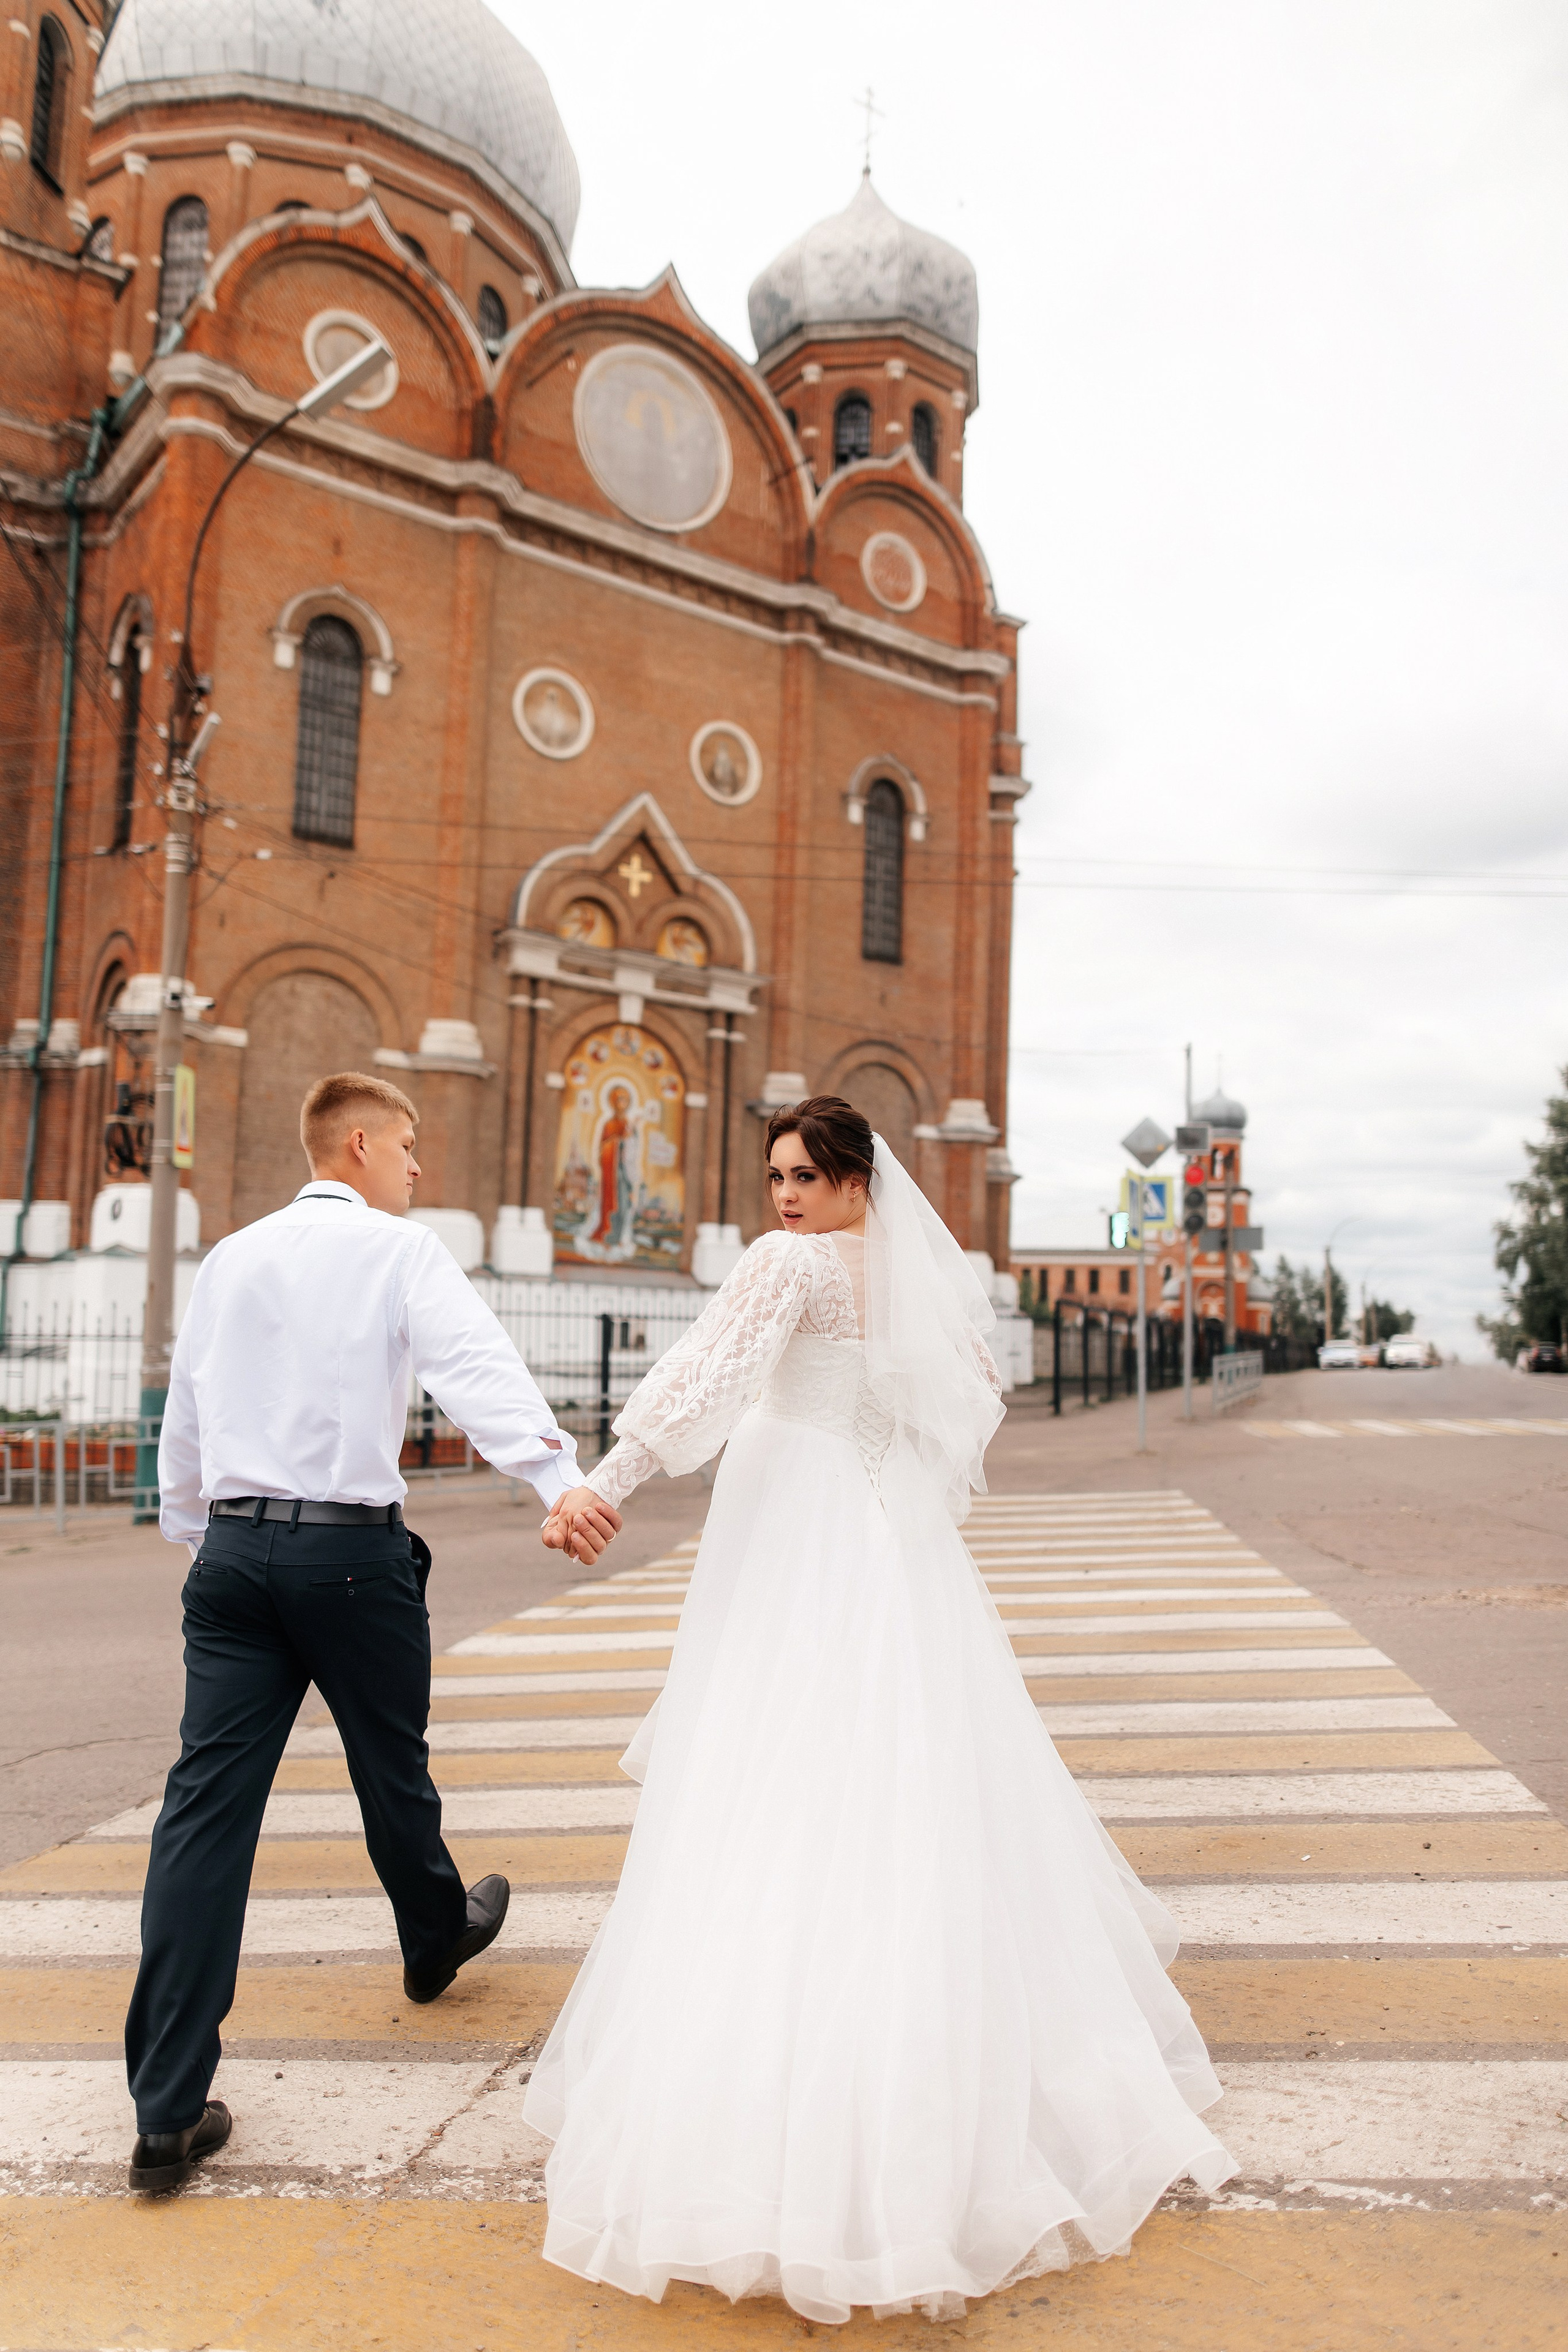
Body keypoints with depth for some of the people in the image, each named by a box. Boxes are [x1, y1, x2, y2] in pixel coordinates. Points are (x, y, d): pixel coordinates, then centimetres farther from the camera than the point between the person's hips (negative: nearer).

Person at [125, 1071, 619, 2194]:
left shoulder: (230, 1259, 14)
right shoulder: (400, 1249, -4)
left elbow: (183, 1418, 19)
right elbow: (478, 1364, -23)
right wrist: (560, 1477, -36)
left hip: (233, 1547, 5)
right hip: (352, 1550, -4)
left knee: (207, 1803, 1)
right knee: (391, 1767, 18)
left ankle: (169, 2110, 2)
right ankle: (437, 1936, 45)